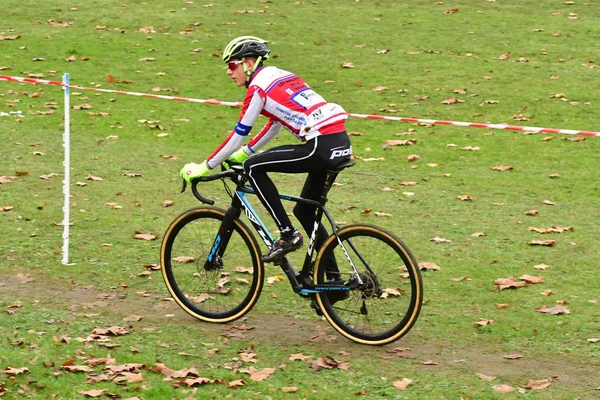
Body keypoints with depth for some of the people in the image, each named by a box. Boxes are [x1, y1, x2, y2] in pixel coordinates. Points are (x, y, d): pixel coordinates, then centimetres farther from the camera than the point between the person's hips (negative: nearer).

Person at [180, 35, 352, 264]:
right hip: (341, 143, 9)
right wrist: (243, 153, 40)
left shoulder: (258, 87, -3)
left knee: (253, 167, -1)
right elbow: (275, 125, 34)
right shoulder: (279, 75, 22)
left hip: (321, 147, -9)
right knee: (305, 212, 20)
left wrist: (204, 167, 9)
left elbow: (238, 136, 0)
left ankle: (288, 235, -2)